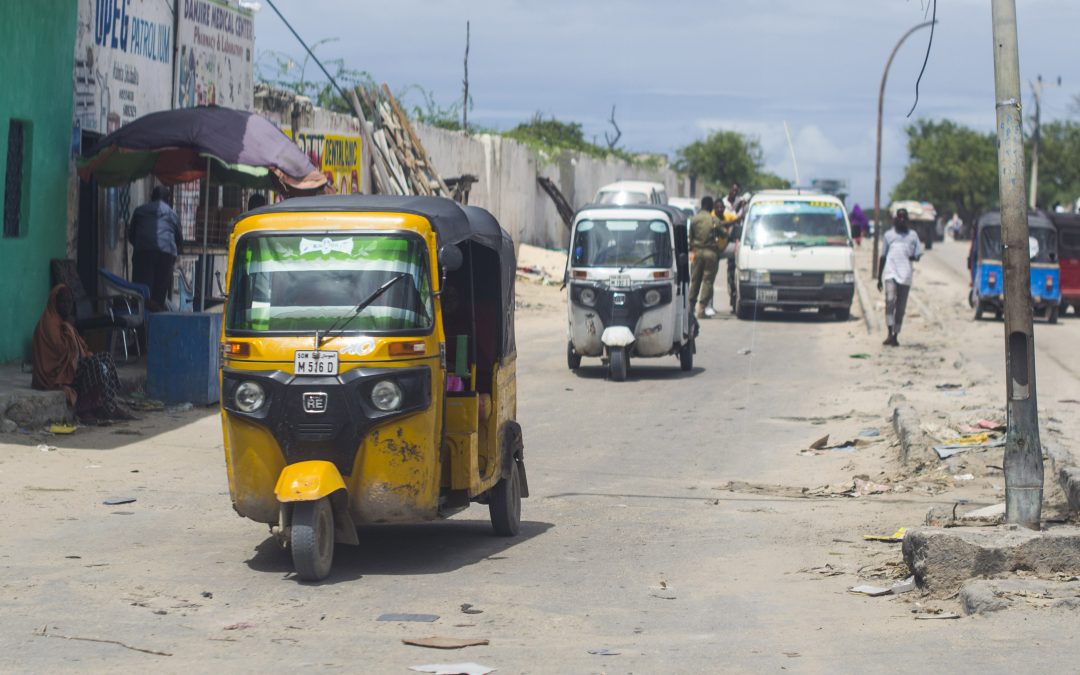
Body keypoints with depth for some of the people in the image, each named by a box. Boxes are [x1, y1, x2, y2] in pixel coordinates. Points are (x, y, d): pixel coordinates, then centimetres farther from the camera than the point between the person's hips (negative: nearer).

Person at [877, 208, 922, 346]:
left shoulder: (912, 235, 13)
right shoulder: (888, 235, 14)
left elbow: (918, 255, 13)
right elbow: (883, 257, 17)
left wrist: (911, 257, -11)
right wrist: (879, 278, 16)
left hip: (905, 275, 1)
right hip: (890, 273, -1)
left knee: (901, 308, 4)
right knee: (890, 300, -21)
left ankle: (895, 336, 13)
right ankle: (890, 334, -23)